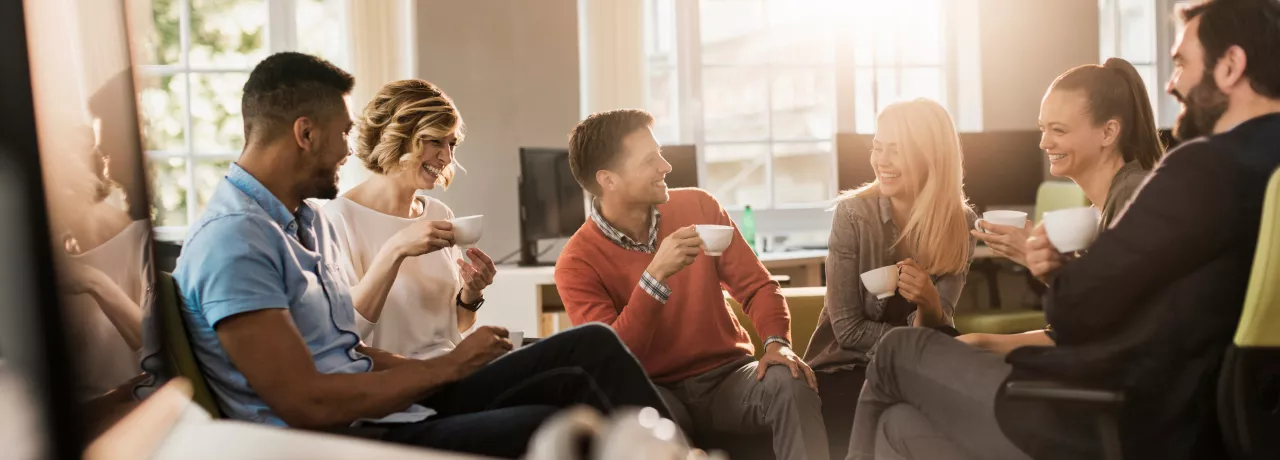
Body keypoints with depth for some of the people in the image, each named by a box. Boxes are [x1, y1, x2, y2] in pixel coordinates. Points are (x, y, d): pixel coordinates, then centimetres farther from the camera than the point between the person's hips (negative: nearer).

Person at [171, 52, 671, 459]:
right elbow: (308, 404, -21)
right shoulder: (233, 240, -16)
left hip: (383, 409, 9)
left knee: (590, 347, -1)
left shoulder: (307, 219, 15)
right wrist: (448, 366, -11)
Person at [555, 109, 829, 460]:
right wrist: (655, 276, -29)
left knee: (791, 384, -29)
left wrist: (776, 342, -17)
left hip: (727, 376, 3)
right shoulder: (577, 263, -10)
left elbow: (756, 286, 3)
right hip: (654, 392, -2)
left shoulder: (698, 207, -1)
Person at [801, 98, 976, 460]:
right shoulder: (853, 213, -14)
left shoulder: (961, 223, -5)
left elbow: (935, 333, -8)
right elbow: (848, 330, -13)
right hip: (847, 369, -3)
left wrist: (928, 303, -29)